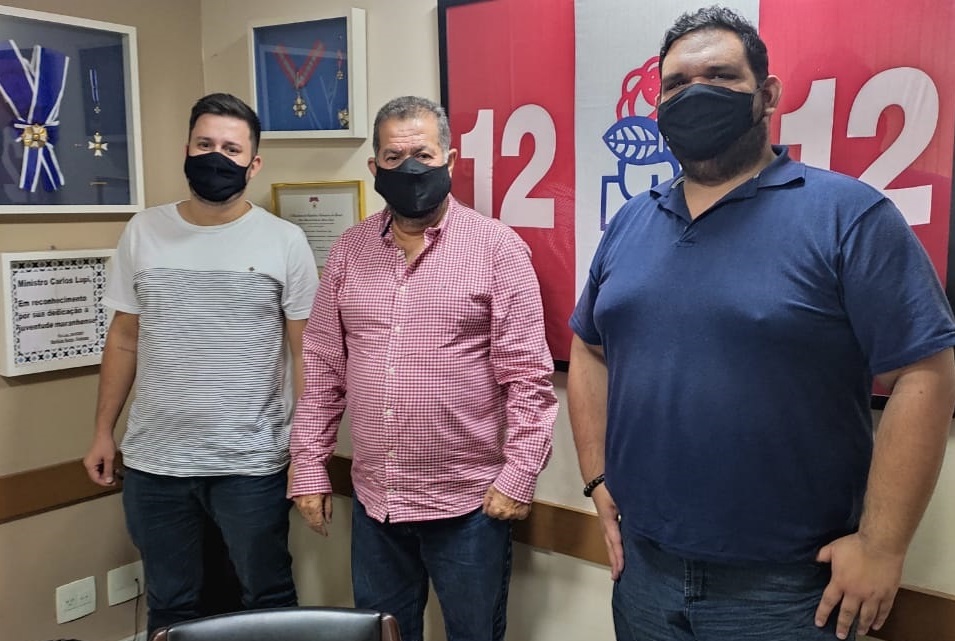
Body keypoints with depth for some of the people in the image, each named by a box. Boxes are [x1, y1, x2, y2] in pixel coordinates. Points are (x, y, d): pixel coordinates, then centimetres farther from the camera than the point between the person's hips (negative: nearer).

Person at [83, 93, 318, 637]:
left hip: (252, 464, -2)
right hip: (154, 462, 3)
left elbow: (305, 350, -4)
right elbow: (124, 338, 9)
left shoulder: (285, 241, -5)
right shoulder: (143, 232, 3)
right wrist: (103, 431, 7)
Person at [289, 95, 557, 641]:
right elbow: (323, 367, 7)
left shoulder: (496, 247, -8)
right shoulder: (350, 250, 5)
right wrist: (310, 467, 4)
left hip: (469, 500, -4)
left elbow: (527, 374, -10)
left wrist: (519, 476, -13)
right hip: (374, 499, 4)